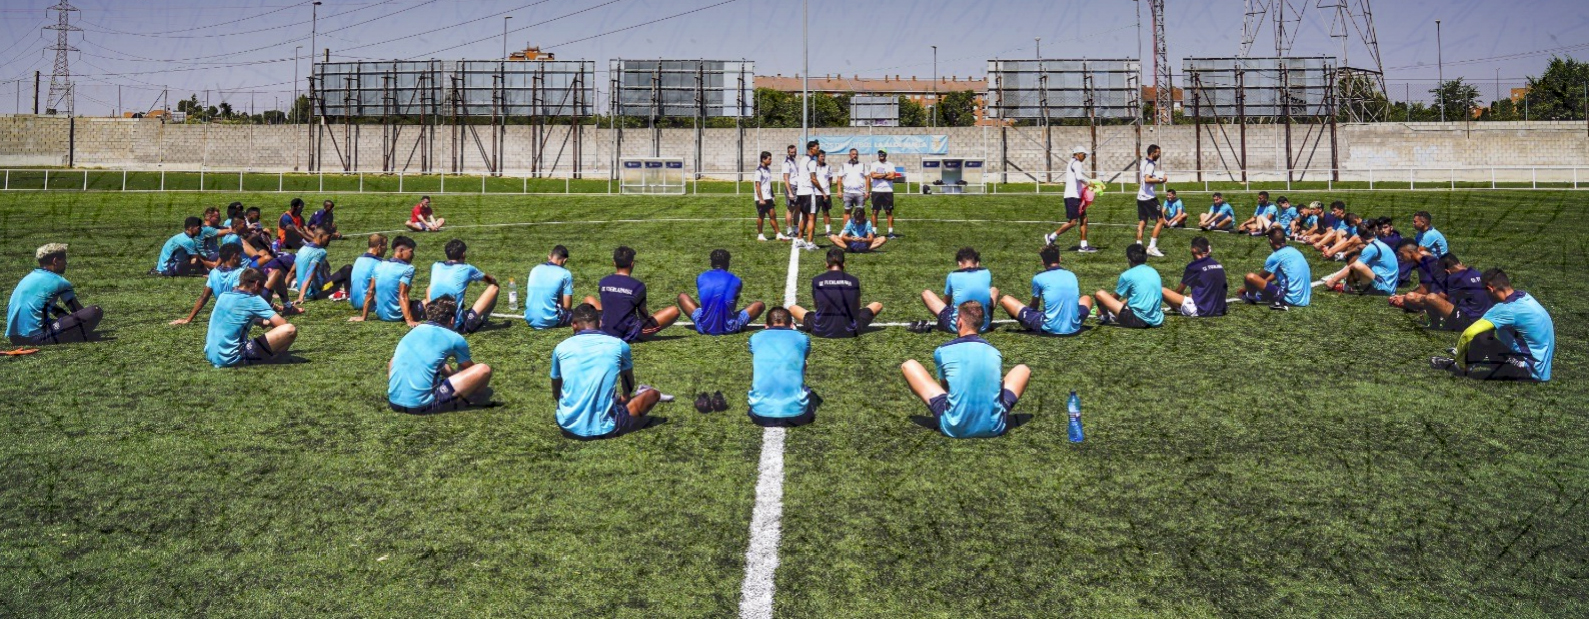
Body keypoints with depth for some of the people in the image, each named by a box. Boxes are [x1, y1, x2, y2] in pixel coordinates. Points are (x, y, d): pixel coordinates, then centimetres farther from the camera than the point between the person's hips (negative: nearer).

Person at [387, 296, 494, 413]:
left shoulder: (415, 330, 20)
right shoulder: (455, 338, 4)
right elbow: (468, 368, 26)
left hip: (394, 401, 6)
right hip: (422, 404, -6)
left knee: (393, 361, 39)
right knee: (483, 370, -2)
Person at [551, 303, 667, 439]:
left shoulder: (561, 348, 3)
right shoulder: (619, 345, 0)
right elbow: (629, 386, 21)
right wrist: (625, 398, 45)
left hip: (568, 426, 2)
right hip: (604, 428, -2)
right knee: (652, 394, 18)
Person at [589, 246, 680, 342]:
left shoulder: (602, 283, 0)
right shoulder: (638, 286, -11)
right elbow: (643, 313, 1)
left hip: (606, 332, 4)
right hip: (630, 335, -4)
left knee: (589, 299, 29)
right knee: (674, 311, -3)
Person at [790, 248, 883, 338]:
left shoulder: (816, 280, -4)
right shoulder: (853, 280, -3)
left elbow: (816, 306, 8)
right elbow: (857, 306, 10)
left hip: (821, 330, -1)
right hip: (849, 331, 1)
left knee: (792, 308, 19)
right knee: (877, 305, 21)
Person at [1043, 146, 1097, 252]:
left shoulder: (1072, 163, 20)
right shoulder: (1076, 163, -12)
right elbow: (1079, 177, -29)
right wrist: (1089, 182, -16)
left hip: (1076, 196, 10)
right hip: (1072, 196, -10)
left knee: (1084, 220, 8)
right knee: (1073, 222, -9)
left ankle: (1084, 246, 8)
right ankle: (1051, 237, -1)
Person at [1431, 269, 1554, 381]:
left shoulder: (1507, 308, -24)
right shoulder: (1524, 297, 4)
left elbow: (1468, 334, -30)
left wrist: (1459, 362, -13)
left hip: (1533, 369, -9)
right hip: (1543, 359, 9)